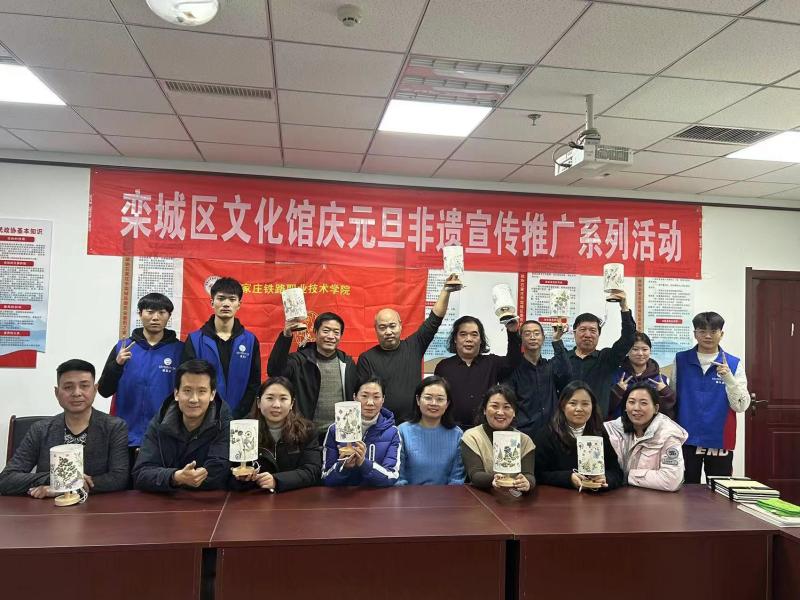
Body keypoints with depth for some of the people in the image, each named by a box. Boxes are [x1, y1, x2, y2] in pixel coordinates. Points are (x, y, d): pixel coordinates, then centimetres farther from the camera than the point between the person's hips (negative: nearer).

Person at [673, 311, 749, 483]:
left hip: (720, 441, 0)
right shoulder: (680, 360, 3)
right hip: (686, 439, 1)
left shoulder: (734, 364, 1)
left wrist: (728, 378, -18)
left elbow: (741, 406, -5)